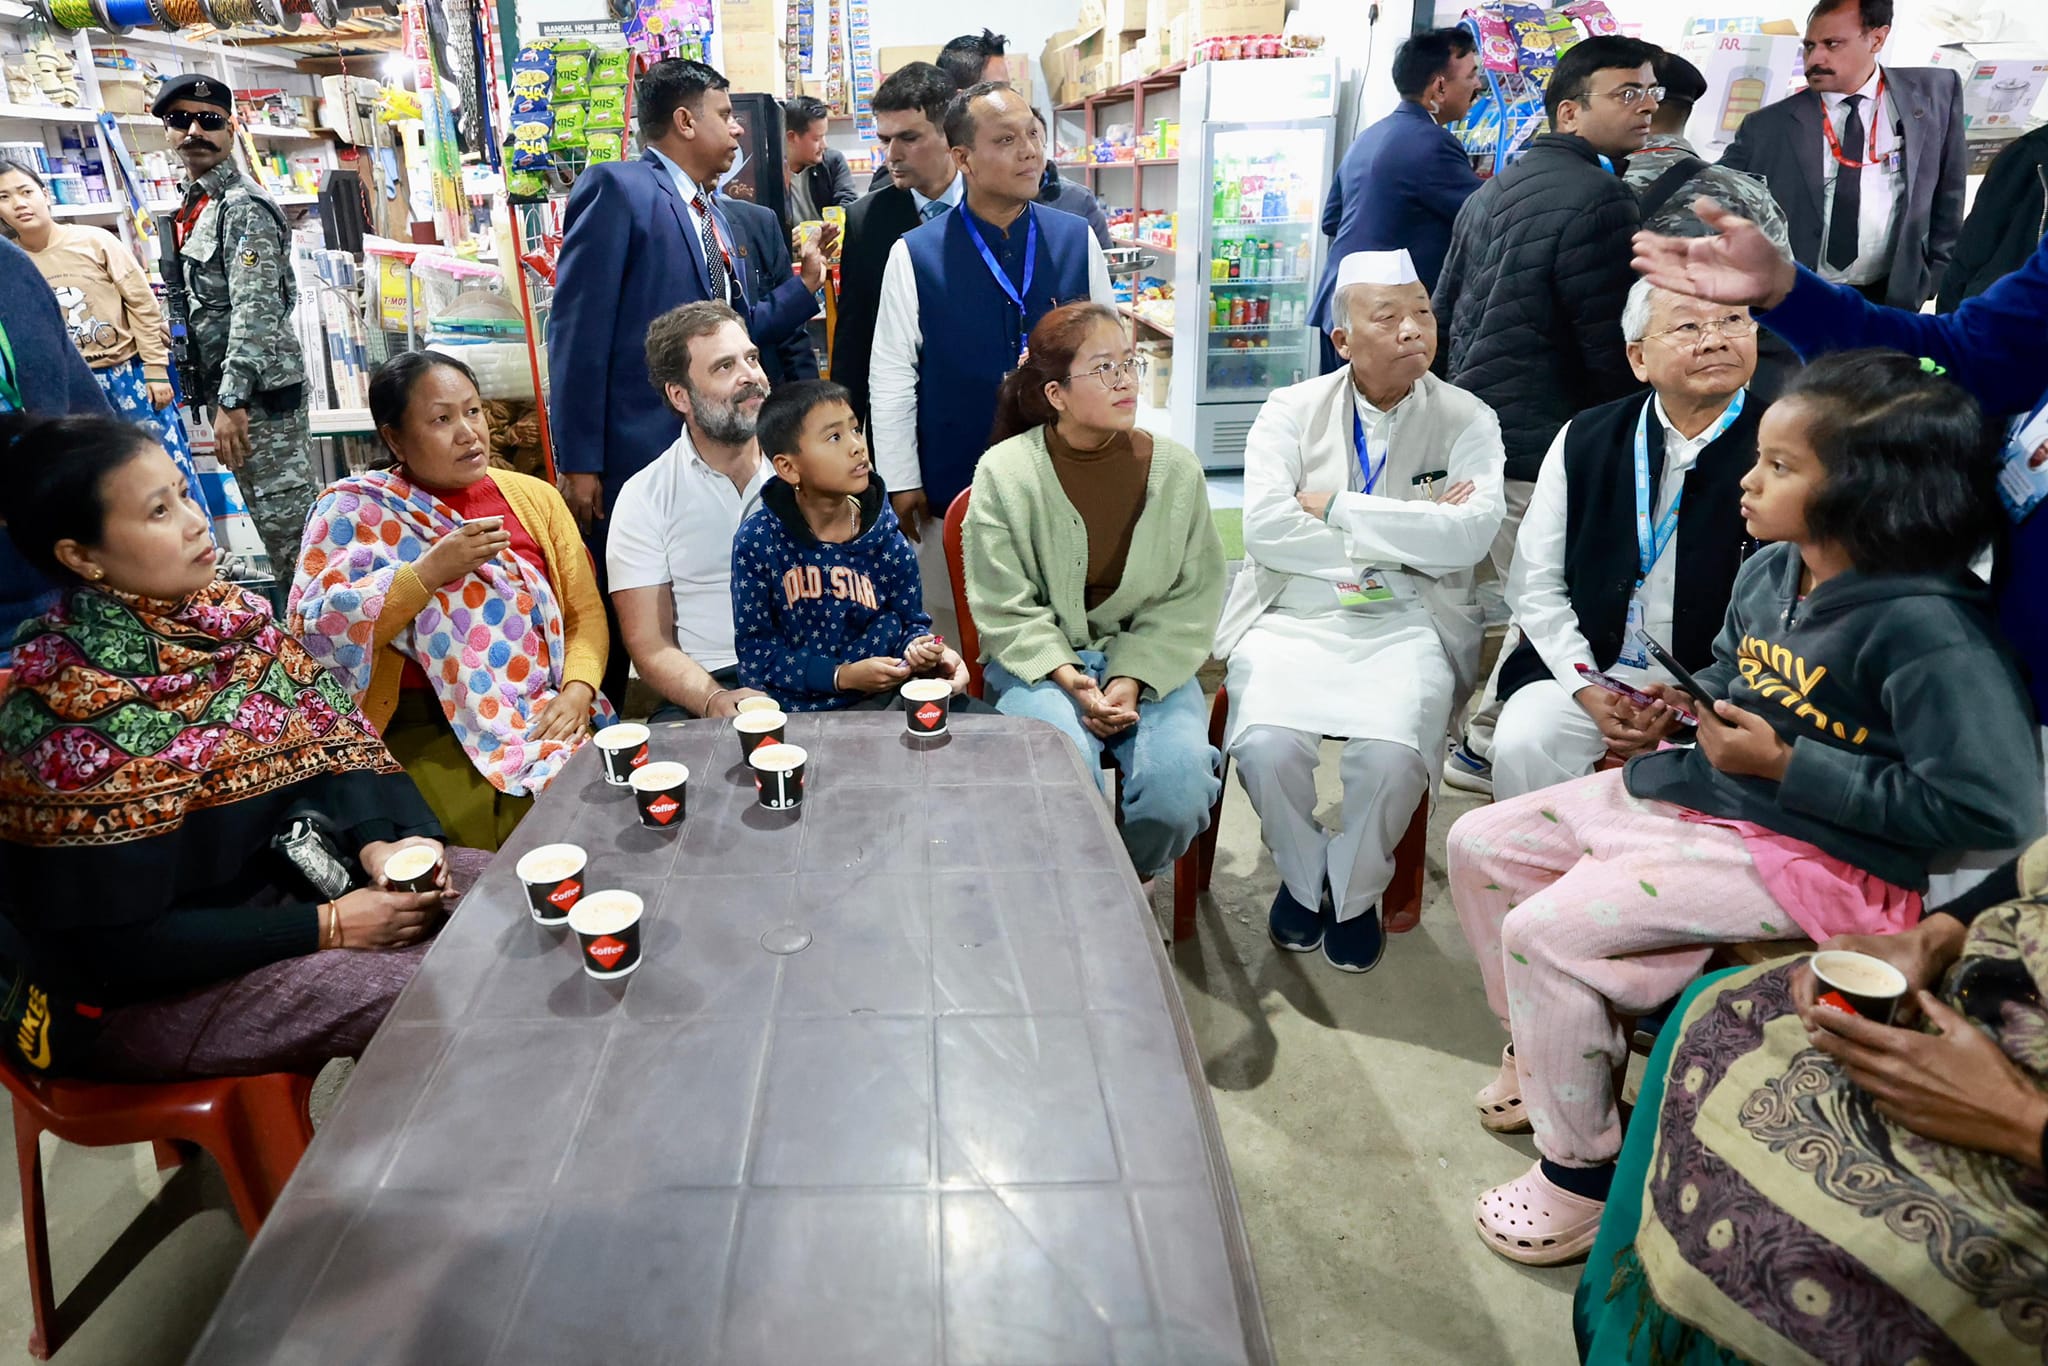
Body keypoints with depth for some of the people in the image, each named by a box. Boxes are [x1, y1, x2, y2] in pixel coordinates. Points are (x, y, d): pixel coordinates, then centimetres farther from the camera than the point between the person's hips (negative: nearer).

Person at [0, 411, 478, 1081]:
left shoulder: (225, 611, -5)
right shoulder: (71, 710, -24)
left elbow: (326, 737, 2)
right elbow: (122, 944, -22)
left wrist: (375, 842, -17)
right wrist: (328, 928, -22)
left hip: (281, 870, 7)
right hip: (142, 991, -7)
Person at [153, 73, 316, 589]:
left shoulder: (244, 207, -12)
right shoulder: (191, 207, 16)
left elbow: (256, 313, -20)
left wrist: (232, 400, -23)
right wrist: (219, 398, 19)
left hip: (260, 388, -9)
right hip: (228, 387, 9)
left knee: (287, 519, -7)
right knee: (271, 516, 14)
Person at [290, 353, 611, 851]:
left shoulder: (534, 497, 12)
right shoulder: (354, 508, 4)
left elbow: (585, 613, 8)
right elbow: (318, 630, -7)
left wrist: (576, 691, -10)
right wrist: (430, 571, -16)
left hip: (548, 714, 3)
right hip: (428, 729, -2)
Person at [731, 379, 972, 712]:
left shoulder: (889, 544, 0)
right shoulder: (758, 541, -8)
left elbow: (910, 622, 13)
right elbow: (754, 649, -6)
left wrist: (918, 647, -12)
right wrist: (842, 676, -16)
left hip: (879, 699, 3)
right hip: (794, 707, -2)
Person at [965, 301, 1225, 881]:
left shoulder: (1176, 468, 0)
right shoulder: (1004, 471, -6)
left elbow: (1192, 598, 1)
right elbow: (1004, 608, -6)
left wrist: (1134, 681, -13)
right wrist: (1069, 678, -19)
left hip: (1148, 660, 2)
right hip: (1038, 660, -2)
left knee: (1178, 784, -24)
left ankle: (1131, 882, 10)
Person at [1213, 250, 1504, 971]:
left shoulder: (1466, 420, 6)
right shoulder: (1291, 410, 6)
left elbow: (1470, 533, -12)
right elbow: (1265, 528, -9)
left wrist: (1336, 507, -12)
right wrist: (1406, 535, -9)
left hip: (1406, 624, 0)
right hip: (1294, 616, 1)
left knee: (1391, 755, -28)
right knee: (1267, 745, -26)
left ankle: (1354, 892, 4)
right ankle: (1302, 877, 7)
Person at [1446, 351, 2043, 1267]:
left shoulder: (1926, 629, -23)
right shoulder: (1769, 571, 3)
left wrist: (1785, 764, -23)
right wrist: (1687, 702, 1)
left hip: (1808, 852, -9)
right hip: (1693, 791, 9)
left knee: (1548, 930, -22)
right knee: (1480, 844, 6)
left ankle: (1579, 1174, 2)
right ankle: (1543, 1048, 27)